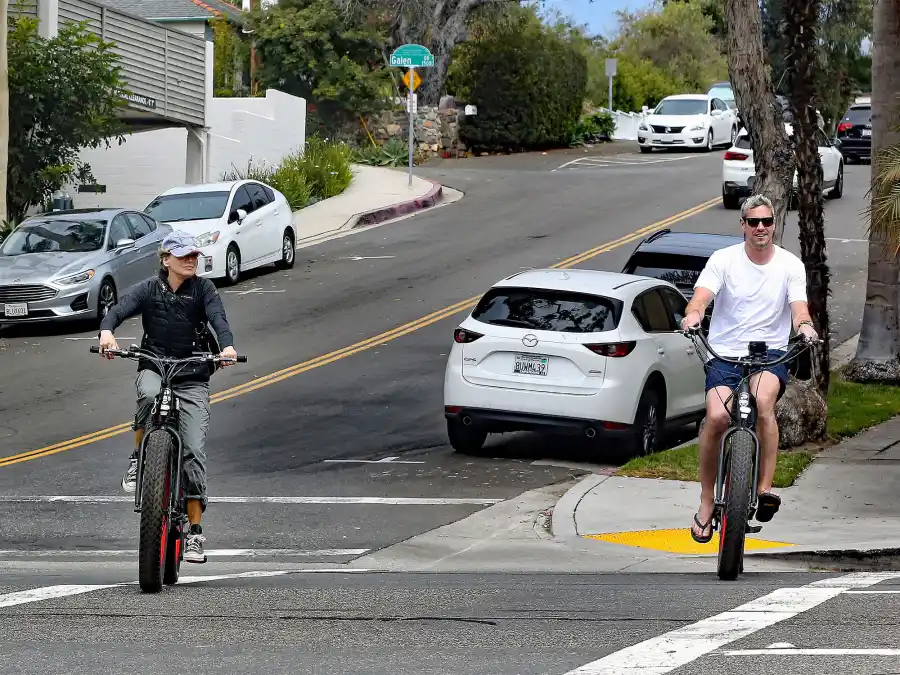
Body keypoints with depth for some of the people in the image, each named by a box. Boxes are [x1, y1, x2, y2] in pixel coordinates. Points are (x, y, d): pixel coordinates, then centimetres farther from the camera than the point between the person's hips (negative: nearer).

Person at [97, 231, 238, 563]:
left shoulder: (203, 289, 1)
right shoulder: (149, 289, 1)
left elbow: (218, 318, -15)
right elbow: (119, 309, -13)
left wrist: (228, 346, -37)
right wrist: (107, 331, -37)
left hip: (193, 377, 0)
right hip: (153, 367, 0)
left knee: (194, 451, -10)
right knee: (149, 395, -38)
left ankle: (195, 531, -4)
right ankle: (138, 460, -13)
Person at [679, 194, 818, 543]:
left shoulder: (790, 265, 3)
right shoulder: (724, 259, 0)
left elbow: (799, 307, -9)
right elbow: (701, 296, -13)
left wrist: (805, 326, -33)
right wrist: (693, 314, -38)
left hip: (770, 354, 0)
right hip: (724, 353, 0)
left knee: (763, 400, -34)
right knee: (717, 417, -24)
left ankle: (765, 487, -28)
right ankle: (706, 502, -7)